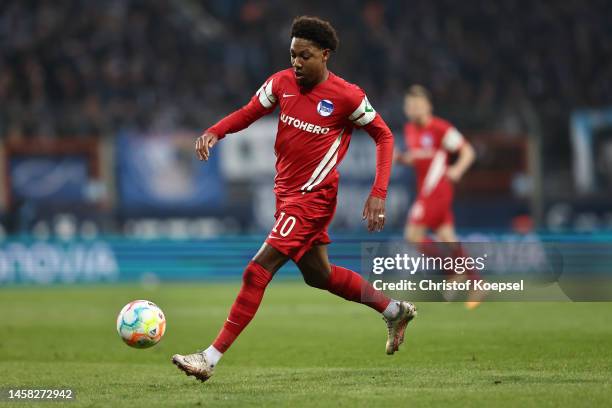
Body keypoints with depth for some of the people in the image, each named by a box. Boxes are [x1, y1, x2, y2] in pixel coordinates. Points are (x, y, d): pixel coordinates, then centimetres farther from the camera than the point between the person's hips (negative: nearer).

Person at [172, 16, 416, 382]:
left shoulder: (347, 97, -13)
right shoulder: (282, 82, 1)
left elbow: (383, 135, -3)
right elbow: (248, 114, 10)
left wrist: (378, 194, -11)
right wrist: (214, 133, -11)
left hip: (312, 197, -8)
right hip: (287, 193, 8)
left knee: (258, 270, -15)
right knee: (319, 275, 20)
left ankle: (211, 358, -15)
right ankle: (395, 311, 38)